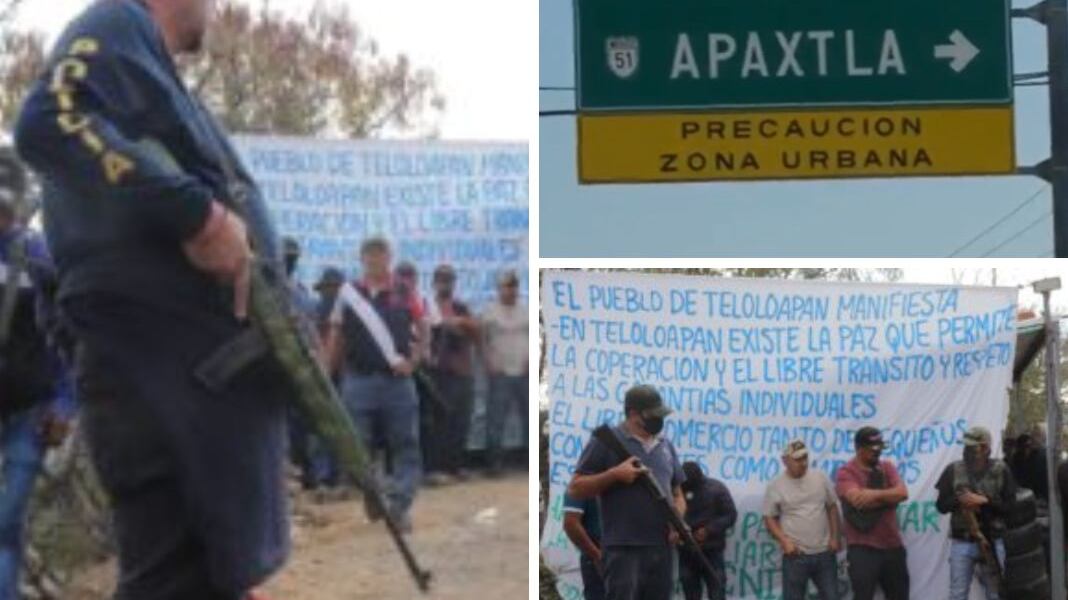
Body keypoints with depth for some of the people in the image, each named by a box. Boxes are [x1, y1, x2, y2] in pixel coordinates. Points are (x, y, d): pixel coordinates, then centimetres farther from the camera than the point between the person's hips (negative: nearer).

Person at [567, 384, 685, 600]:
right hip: (624, 547, -6)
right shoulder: (607, 441, -1)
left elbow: (677, 494, 23)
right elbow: (575, 489, -2)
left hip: (663, 546, 6)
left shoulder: (666, 446, 17)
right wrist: (614, 475, -15)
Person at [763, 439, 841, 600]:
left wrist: (834, 537, 3)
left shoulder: (820, 478, 3)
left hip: (824, 552, 3)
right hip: (795, 555, -3)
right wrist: (784, 542, -13)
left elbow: (832, 507, 11)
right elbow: (770, 519, 0)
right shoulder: (776, 486, -5)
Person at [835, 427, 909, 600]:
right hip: (863, 548, -6)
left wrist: (874, 494, -18)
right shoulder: (846, 473, -7)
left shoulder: (887, 468, 9)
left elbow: (902, 493, -7)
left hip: (892, 545, 6)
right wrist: (888, 498, -12)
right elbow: (858, 499, -24)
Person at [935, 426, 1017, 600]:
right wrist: (959, 500, -17)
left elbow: (1010, 506, -4)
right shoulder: (953, 470, 1)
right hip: (961, 542, 0)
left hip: (992, 542, 0)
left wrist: (984, 501, -17)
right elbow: (941, 505, 2)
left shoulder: (1001, 470, -1)